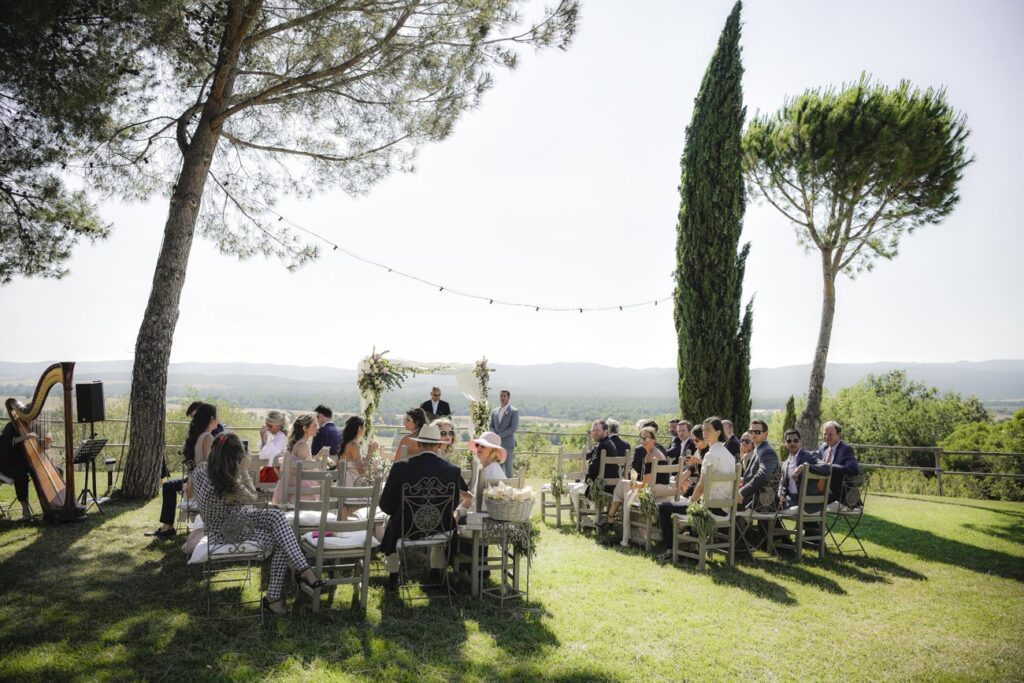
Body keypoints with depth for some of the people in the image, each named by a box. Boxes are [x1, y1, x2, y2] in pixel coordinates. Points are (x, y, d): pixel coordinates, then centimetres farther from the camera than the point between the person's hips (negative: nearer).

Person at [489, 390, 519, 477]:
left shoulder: (514, 412, -3)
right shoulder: (494, 411, 14)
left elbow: (513, 428, -11)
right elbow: (491, 426, 15)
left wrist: (500, 436, -15)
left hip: (508, 444, -5)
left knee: (508, 466, -2)